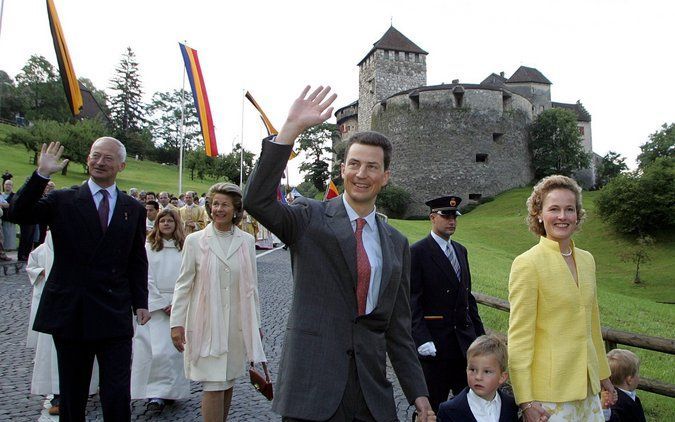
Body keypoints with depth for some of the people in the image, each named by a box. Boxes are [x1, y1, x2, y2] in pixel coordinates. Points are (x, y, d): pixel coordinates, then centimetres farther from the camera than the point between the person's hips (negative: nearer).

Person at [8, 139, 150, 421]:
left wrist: (141, 303, 4)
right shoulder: (63, 200, 2)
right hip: (70, 313, 0)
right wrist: (42, 174, -21)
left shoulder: (133, 209, 6)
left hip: (115, 316, 0)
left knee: (117, 397, 0)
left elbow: (138, 261, 9)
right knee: (72, 395, 15)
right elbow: (18, 213, -13)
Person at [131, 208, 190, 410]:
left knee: (176, 350, 3)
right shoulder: (148, 248, 2)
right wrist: (162, 304, -7)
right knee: (158, 350, -7)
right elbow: (147, 279, -2)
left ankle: (172, 391, 15)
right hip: (155, 305, -2)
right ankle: (156, 393, 1)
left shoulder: (184, 248, 5)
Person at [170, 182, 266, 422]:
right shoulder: (195, 241, -3)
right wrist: (176, 323, -3)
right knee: (214, 387, -3)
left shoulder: (246, 241, 3)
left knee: (228, 384, 13)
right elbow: (183, 285, 0)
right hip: (207, 325, -2)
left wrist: (256, 322, 11)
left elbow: (251, 285, 8)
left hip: (237, 325, 3)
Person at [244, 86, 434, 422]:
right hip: (312, 389, -3)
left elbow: (398, 328, 11)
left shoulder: (397, 244, 8)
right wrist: (292, 128, -27)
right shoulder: (311, 218, -2)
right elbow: (256, 201, -22)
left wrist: (419, 395, 9)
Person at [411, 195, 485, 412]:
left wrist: (480, 333, 12)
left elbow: (468, 295, 16)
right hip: (434, 341, -6)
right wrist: (422, 339, -20)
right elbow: (413, 301, -14)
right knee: (433, 404, 6)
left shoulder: (461, 250, 13)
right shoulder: (417, 252, -9)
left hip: (464, 339, 6)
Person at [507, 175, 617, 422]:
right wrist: (526, 400, -15)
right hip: (549, 391, -6)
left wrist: (604, 374, 21)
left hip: (587, 387, 6)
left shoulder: (587, 260, 8)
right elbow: (519, 337, -13)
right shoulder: (527, 264, -12)